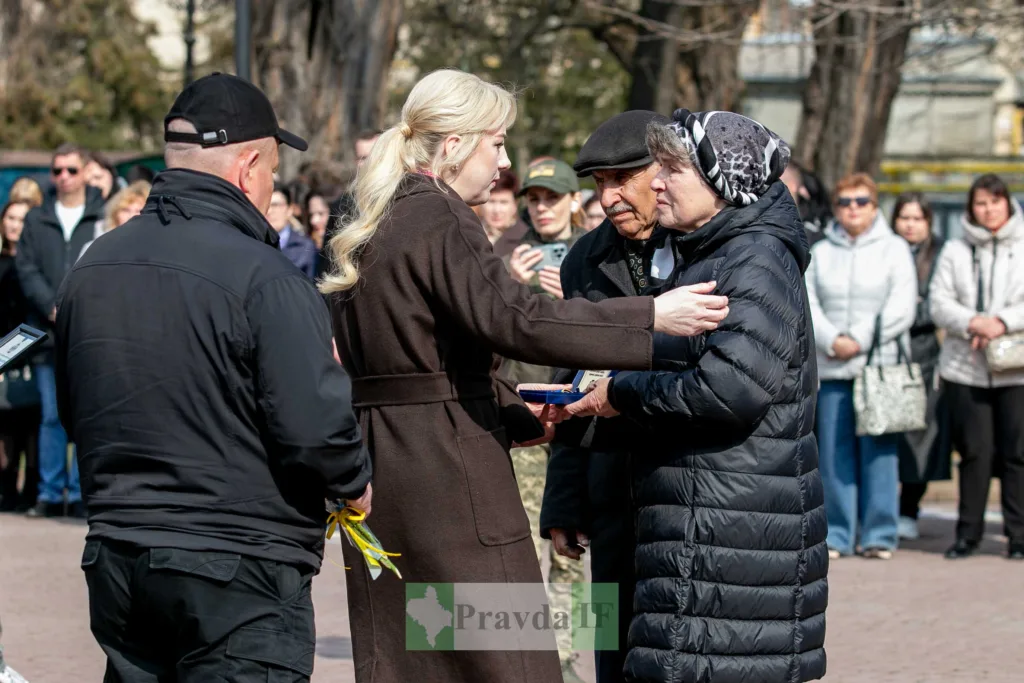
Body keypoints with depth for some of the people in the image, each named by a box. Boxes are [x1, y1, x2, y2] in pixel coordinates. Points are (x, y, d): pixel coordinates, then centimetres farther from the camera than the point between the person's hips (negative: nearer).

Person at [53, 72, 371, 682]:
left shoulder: (90, 269, 8)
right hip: (240, 574, -7)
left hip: (114, 561, 7)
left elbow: (73, 413, 16)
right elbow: (315, 426, -20)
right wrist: (355, 484, 0)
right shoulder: (264, 278, -16)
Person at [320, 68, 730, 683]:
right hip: (448, 466, -9)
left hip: (379, 467, 9)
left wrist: (515, 417, 19)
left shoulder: (374, 229, 17)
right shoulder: (442, 222, -12)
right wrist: (652, 318, -23)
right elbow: (517, 320, -24)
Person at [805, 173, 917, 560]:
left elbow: (902, 308, -2)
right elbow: (808, 304, 6)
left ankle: (879, 535, 2)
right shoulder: (820, 252, 14)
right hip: (832, 368, 2)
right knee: (835, 453, 0)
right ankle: (838, 535, 6)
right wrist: (832, 340, -10)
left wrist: (860, 340, -10)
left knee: (879, 451, -4)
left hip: (881, 364, -2)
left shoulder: (894, 249, 7)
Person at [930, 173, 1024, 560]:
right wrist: (973, 323, -13)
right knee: (975, 451, 1)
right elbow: (939, 304, 3)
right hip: (965, 367, 1)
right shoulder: (955, 252, 10)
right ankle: (968, 534, 10)